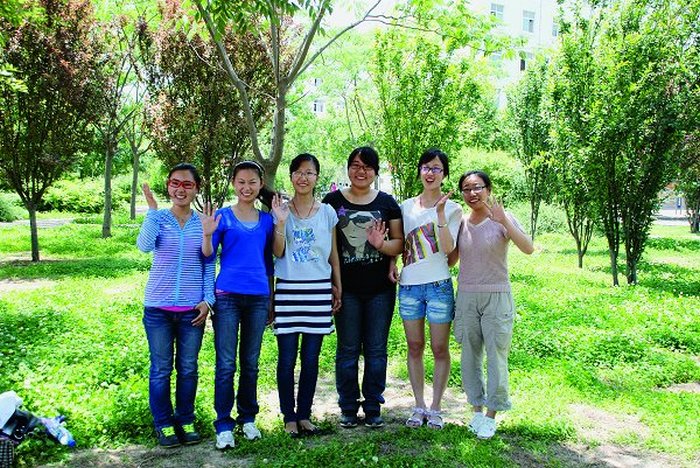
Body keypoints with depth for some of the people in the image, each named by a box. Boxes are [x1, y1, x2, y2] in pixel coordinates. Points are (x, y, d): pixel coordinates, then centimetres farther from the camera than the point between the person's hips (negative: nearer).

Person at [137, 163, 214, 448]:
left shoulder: (203, 222, 3)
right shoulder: (158, 218, -1)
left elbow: (208, 264, 6)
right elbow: (144, 246, -21)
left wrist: (207, 299, -2)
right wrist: (152, 209, -19)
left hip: (192, 308, 1)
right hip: (158, 307, -1)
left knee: (188, 368, 10)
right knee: (161, 369, 7)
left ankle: (185, 421, 26)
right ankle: (163, 424, 22)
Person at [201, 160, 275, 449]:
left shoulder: (267, 220, 10)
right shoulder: (223, 216, 1)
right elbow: (208, 257, -2)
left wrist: (271, 301, 15)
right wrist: (207, 234, -18)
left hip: (258, 298, 3)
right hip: (228, 296, -3)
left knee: (251, 363, 12)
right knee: (226, 365, -1)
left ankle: (248, 418, 25)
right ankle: (224, 425, 8)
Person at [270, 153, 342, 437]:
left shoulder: (327, 212, 8)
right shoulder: (281, 210, 4)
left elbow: (333, 254, 12)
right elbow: (278, 253, -3)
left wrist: (338, 286, 11)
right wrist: (281, 222, -15)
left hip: (319, 291, 1)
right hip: (288, 290, -1)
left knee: (311, 358, 5)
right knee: (287, 358, 1)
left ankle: (304, 415, 19)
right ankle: (289, 417, 13)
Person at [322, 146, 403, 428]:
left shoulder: (387, 203, 6)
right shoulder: (333, 201, 4)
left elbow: (400, 243, 5)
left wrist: (381, 244, -17)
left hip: (380, 289, 1)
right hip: (346, 289, -1)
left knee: (376, 350, 7)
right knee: (348, 349, 6)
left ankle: (374, 407, 20)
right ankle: (348, 408, 19)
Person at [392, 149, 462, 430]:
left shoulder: (452, 208, -1)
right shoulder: (406, 207, 10)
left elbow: (448, 248, -14)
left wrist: (440, 212, -20)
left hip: (438, 285, -3)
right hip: (409, 285, 3)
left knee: (440, 349, 4)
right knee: (415, 348, 9)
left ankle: (435, 407, 16)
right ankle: (419, 406, 20)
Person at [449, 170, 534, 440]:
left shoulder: (502, 219, -6)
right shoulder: (460, 222, 6)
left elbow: (528, 249, -19)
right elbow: (451, 260, 8)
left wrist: (504, 222, -29)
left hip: (496, 297, -4)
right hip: (466, 296, 4)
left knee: (496, 357, 0)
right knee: (469, 355, 10)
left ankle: (491, 415, 13)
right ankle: (476, 409, 25)